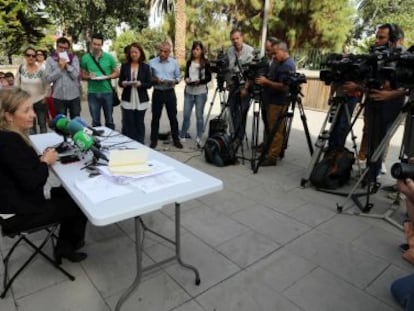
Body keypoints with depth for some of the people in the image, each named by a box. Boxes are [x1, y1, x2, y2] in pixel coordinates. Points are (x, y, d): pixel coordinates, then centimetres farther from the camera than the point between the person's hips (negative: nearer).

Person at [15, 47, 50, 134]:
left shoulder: (41, 70, -11)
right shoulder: (21, 68, -6)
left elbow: (47, 85, -1)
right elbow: (17, 84, 4)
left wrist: (45, 96, -5)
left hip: (40, 101, -2)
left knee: (42, 124, 10)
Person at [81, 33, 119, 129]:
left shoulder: (109, 57, -2)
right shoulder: (85, 58, 1)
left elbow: (117, 73, 4)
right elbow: (82, 75, 8)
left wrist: (107, 77, -14)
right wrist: (89, 77, -14)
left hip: (107, 92, -1)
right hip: (92, 93, 1)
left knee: (109, 120, 9)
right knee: (95, 121, 9)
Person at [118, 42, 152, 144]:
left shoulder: (145, 67, 2)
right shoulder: (124, 66, 7)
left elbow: (149, 84, -1)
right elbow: (119, 81, 8)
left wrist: (140, 84, -20)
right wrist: (123, 83, -14)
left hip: (141, 101, -1)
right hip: (127, 100, 1)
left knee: (139, 124, 7)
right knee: (127, 124, 0)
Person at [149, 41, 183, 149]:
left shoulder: (174, 62, 3)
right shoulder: (152, 62, -2)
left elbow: (178, 76, 6)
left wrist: (175, 81, -15)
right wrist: (155, 80, -19)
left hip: (170, 92, 1)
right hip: (157, 93, -1)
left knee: (173, 117, 7)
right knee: (155, 117, 6)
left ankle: (176, 139, 18)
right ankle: (154, 139, 18)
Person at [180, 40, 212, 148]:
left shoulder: (205, 63, 1)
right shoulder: (189, 62, 12)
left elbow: (209, 78, -2)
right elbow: (186, 75, 14)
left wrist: (199, 81, -19)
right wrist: (186, 79, -9)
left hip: (201, 92, -3)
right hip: (189, 92, 3)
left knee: (199, 115, 1)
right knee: (186, 115, 4)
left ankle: (199, 138, 9)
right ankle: (182, 135, 19)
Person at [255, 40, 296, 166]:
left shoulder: (287, 66, -16)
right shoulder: (279, 62, 14)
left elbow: (283, 86, -24)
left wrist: (266, 82, -21)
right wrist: (264, 81, 7)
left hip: (279, 102, -10)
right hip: (273, 100, 10)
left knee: (276, 130, -6)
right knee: (273, 128, 17)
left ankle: (272, 156, -2)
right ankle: (269, 148, 28)